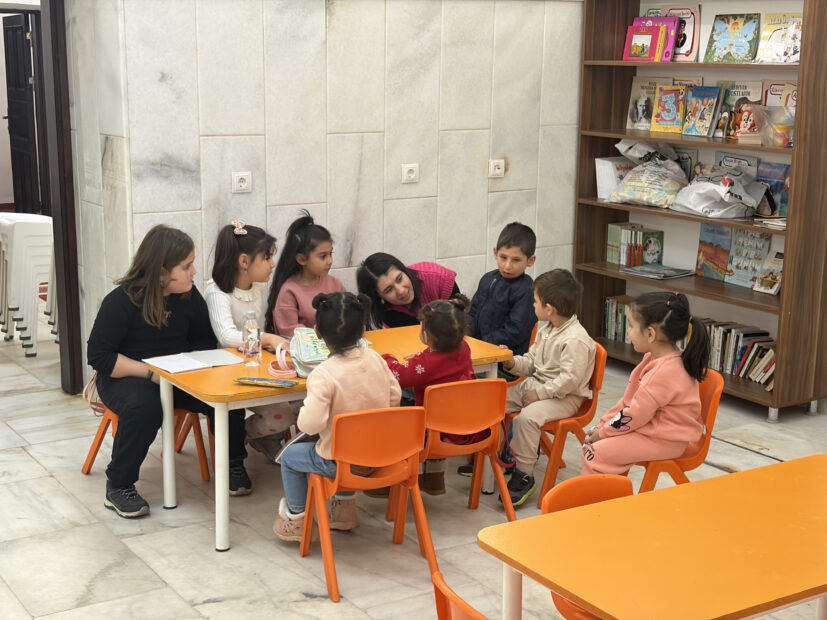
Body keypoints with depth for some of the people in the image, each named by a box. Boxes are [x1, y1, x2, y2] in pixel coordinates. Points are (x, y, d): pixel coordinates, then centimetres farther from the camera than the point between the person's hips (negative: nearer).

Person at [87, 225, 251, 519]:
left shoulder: (189, 296, 0)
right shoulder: (120, 302, -16)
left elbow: (204, 340, 11)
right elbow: (98, 356, -17)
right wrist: (151, 372, -25)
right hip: (125, 377, -5)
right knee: (145, 406, -39)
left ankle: (233, 464, 4)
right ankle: (118, 487, -18)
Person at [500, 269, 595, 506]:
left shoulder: (576, 340, -22)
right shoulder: (546, 331, 9)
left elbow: (569, 380, -25)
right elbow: (531, 361, 18)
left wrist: (540, 393, -22)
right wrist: (513, 363, -1)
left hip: (564, 397, -9)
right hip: (535, 385, 9)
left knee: (526, 418, -31)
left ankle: (524, 475, -18)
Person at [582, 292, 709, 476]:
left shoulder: (665, 373, -29)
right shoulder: (654, 358, 5)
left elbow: (635, 415, -23)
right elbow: (629, 399, 12)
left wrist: (603, 432, -11)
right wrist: (603, 424, 7)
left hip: (664, 441, -11)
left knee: (595, 453, -17)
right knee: (591, 437, 10)